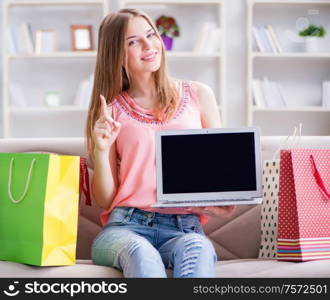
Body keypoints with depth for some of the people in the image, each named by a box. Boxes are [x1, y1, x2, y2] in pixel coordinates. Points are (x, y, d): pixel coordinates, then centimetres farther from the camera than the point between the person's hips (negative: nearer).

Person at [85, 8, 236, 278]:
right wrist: (101, 151, -6)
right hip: (125, 227, 0)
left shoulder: (198, 95, 14)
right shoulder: (111, 110, 12)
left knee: (196, 248, -37)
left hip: (184, 229, 1)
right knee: (141, 254, -37)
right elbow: (105, 200, 12)